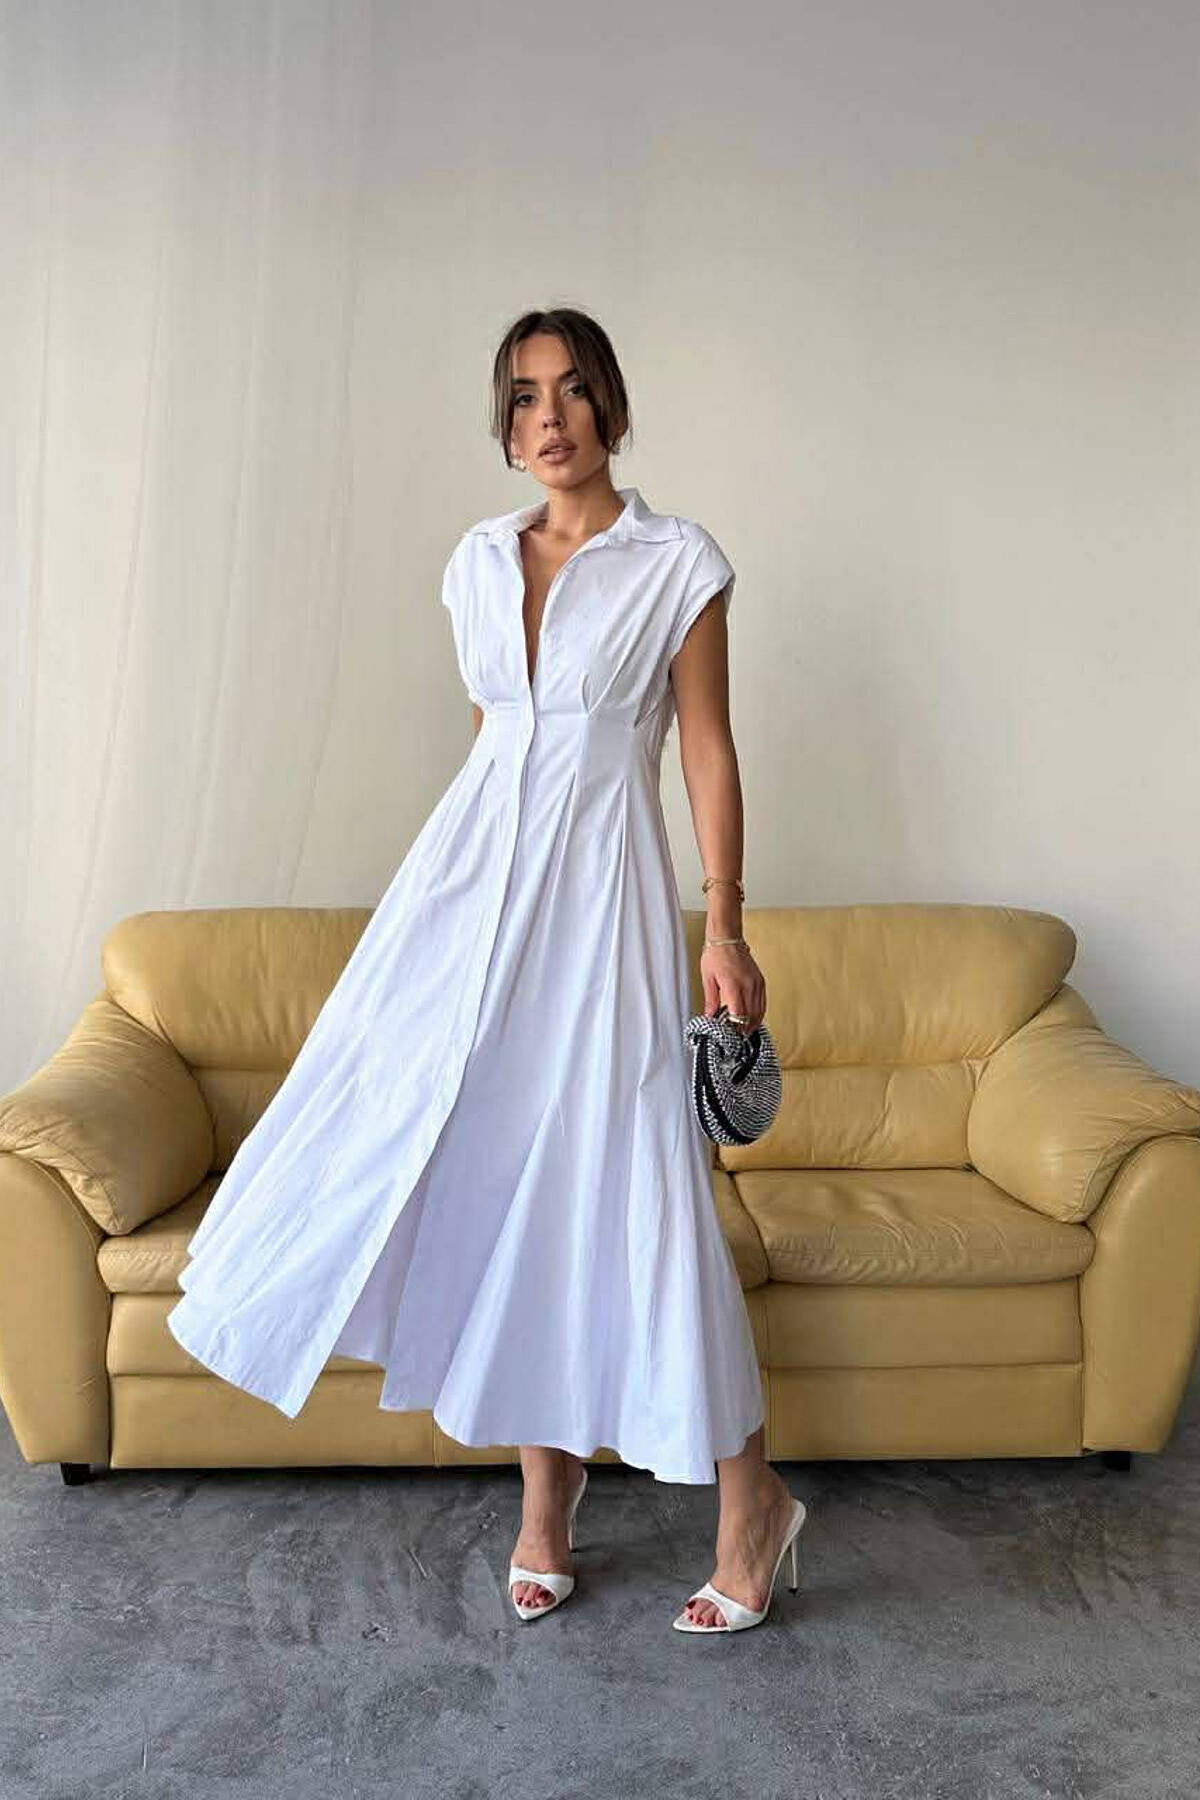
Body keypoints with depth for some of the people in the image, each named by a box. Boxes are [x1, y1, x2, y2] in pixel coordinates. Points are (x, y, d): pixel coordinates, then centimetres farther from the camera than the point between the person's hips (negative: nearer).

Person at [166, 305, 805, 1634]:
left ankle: (748, 1495, 14)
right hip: (474, 873, 5)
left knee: (616, 1183, -4)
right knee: (493, 1162, 6)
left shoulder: (679, 563, -2)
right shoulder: (478, 561, 11)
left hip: (598, 886, -5)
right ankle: (547, 1489, 22)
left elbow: (708, 747, -3)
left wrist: (725, 926, -8)